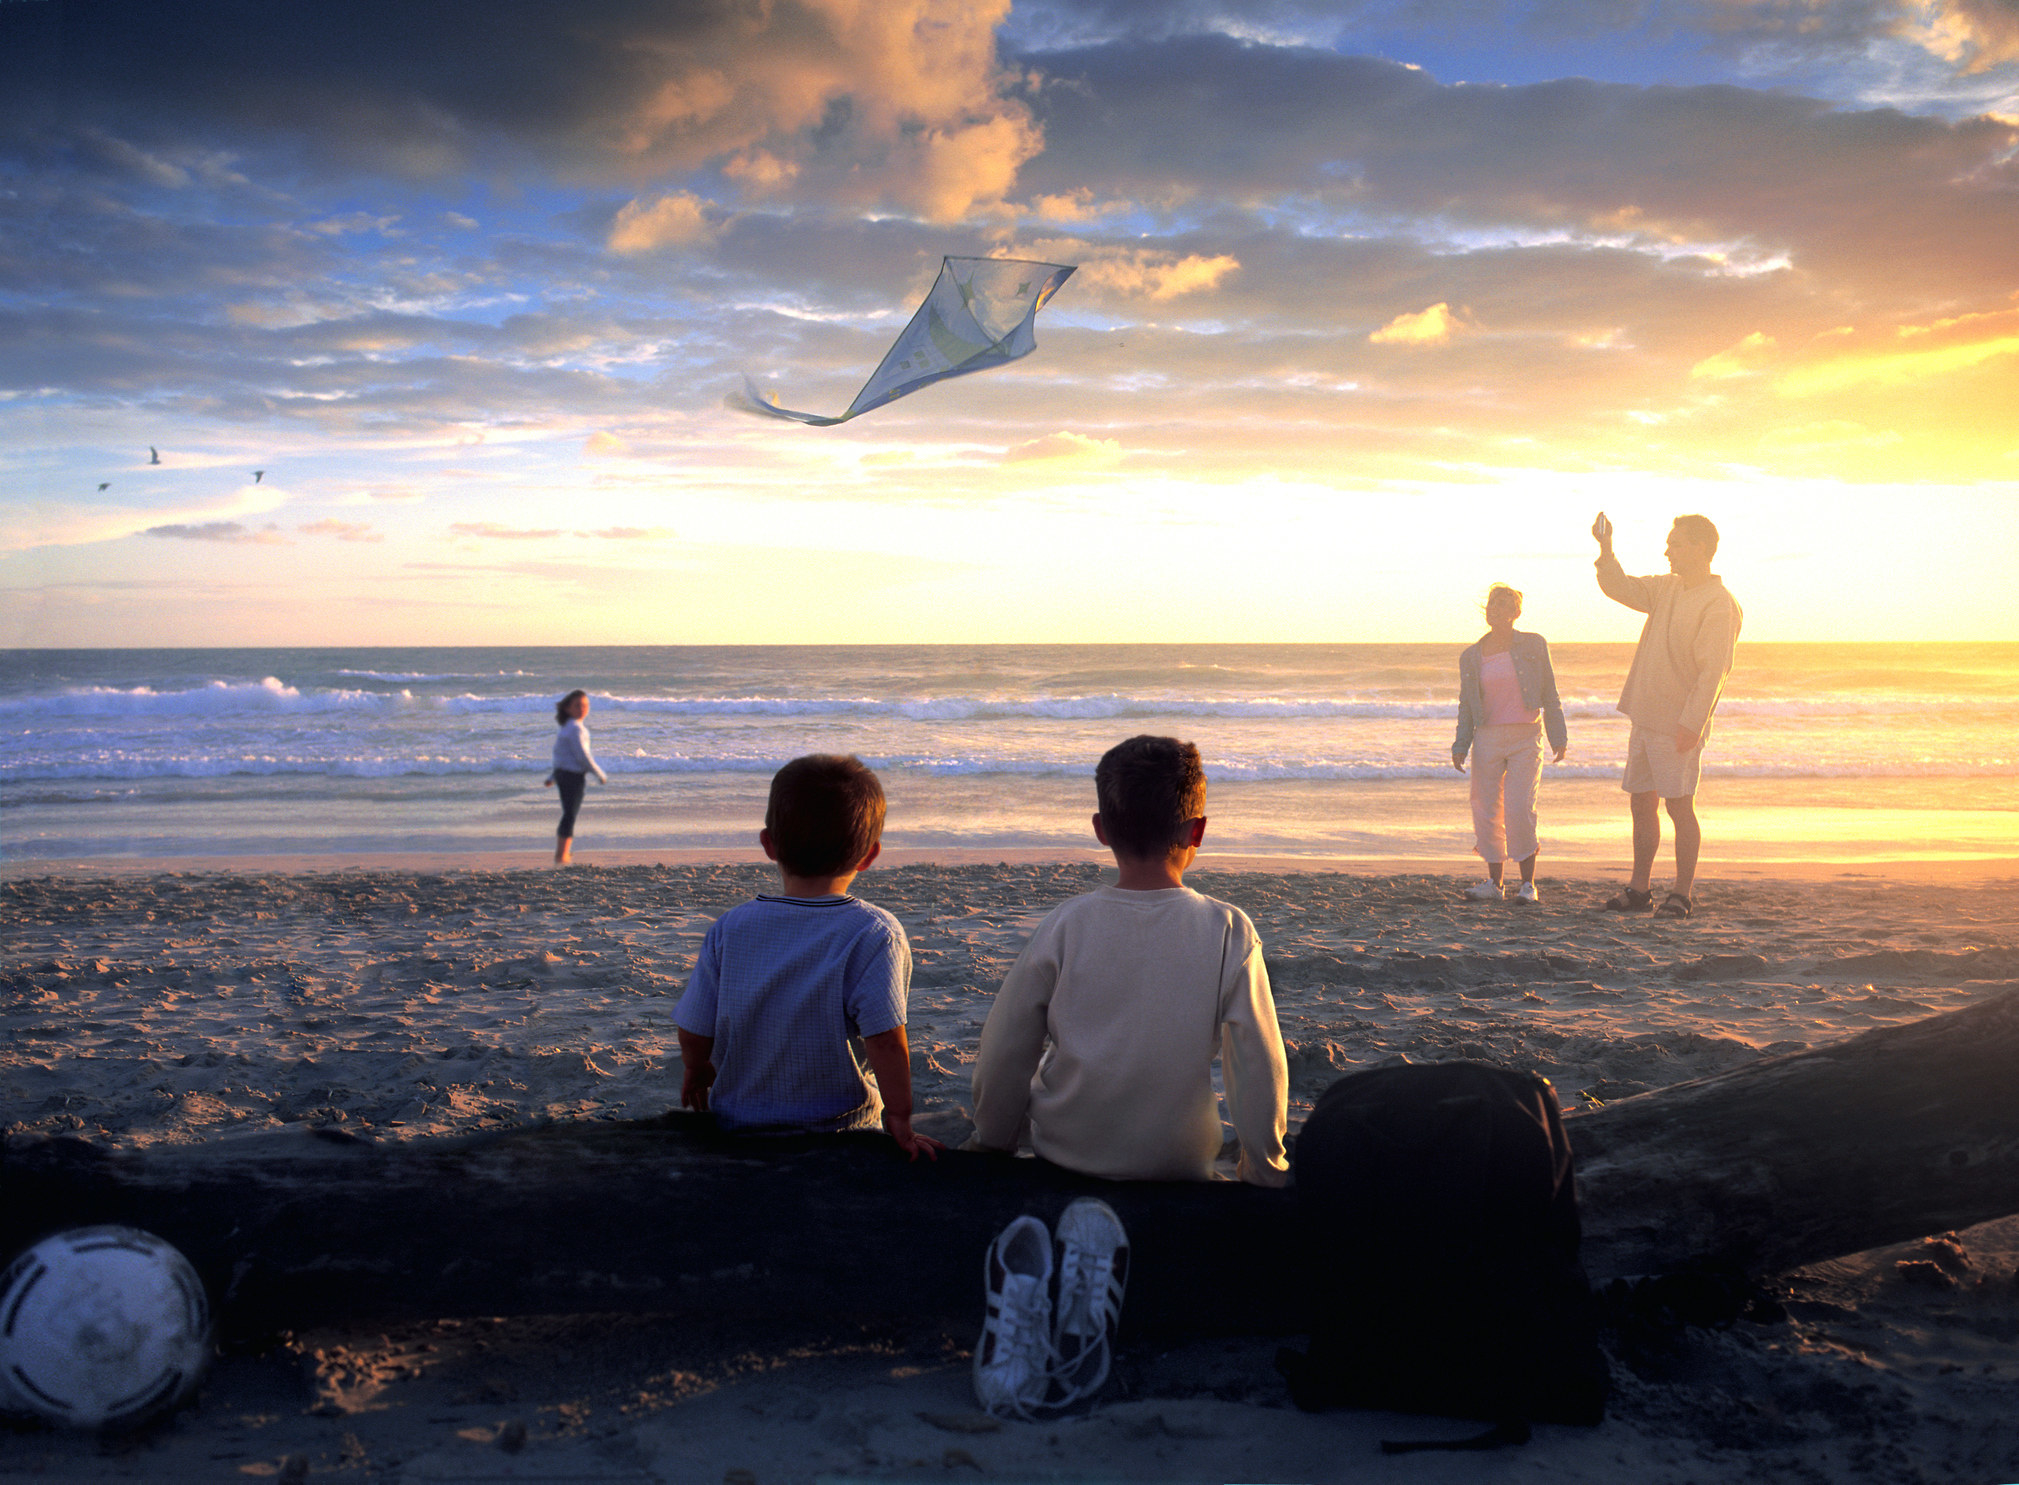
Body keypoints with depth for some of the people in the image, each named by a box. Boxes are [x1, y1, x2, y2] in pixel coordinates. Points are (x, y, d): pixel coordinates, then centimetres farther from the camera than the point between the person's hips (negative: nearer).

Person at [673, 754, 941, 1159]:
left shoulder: (729, 929, -2)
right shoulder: (874, 933, -10)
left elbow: (695, 1030, 4)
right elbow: (885, 1036, -16)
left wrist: (695, 1071, 25)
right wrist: (899, 1120, -7)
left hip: (737, 1124, 3)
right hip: (841, 1130, -2)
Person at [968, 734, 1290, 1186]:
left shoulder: (1065, 925, -12)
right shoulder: (1229, 933, -13)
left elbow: (1003, 1054, -4)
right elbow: (1260, 1069, -7)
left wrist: (992, 1144, 13)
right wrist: (1266, 1170, 9)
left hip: (1064, 1160, 0)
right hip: (1180, 1170, 0)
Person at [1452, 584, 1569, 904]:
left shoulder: (1534, 646, 2)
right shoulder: (1470, 656, 8)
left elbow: (1549, 694, 6)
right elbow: (1466, 706, 13)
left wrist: (1558, 736, 3)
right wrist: (1460, 746, 6)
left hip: (1526, 737, -3)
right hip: (1487, 738, 3)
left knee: (1519, 810, -12)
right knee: (1487, 812, 1)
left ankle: (1528, 883, -1)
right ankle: (1494, 882, 13)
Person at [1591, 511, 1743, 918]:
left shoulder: (1720, 606, -13)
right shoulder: (1666, 588, 12)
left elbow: (1712, 671, -18)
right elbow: (1620, 588, 15)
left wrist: (1691, 724, -24)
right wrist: (1605, 548, -2)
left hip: (1678, 725, -8)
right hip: (1644, 717, 8)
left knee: (1680, 806, -3)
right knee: (1642, 804, 10)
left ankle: (1683, 893, 4)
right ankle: (1640, 889, 17)